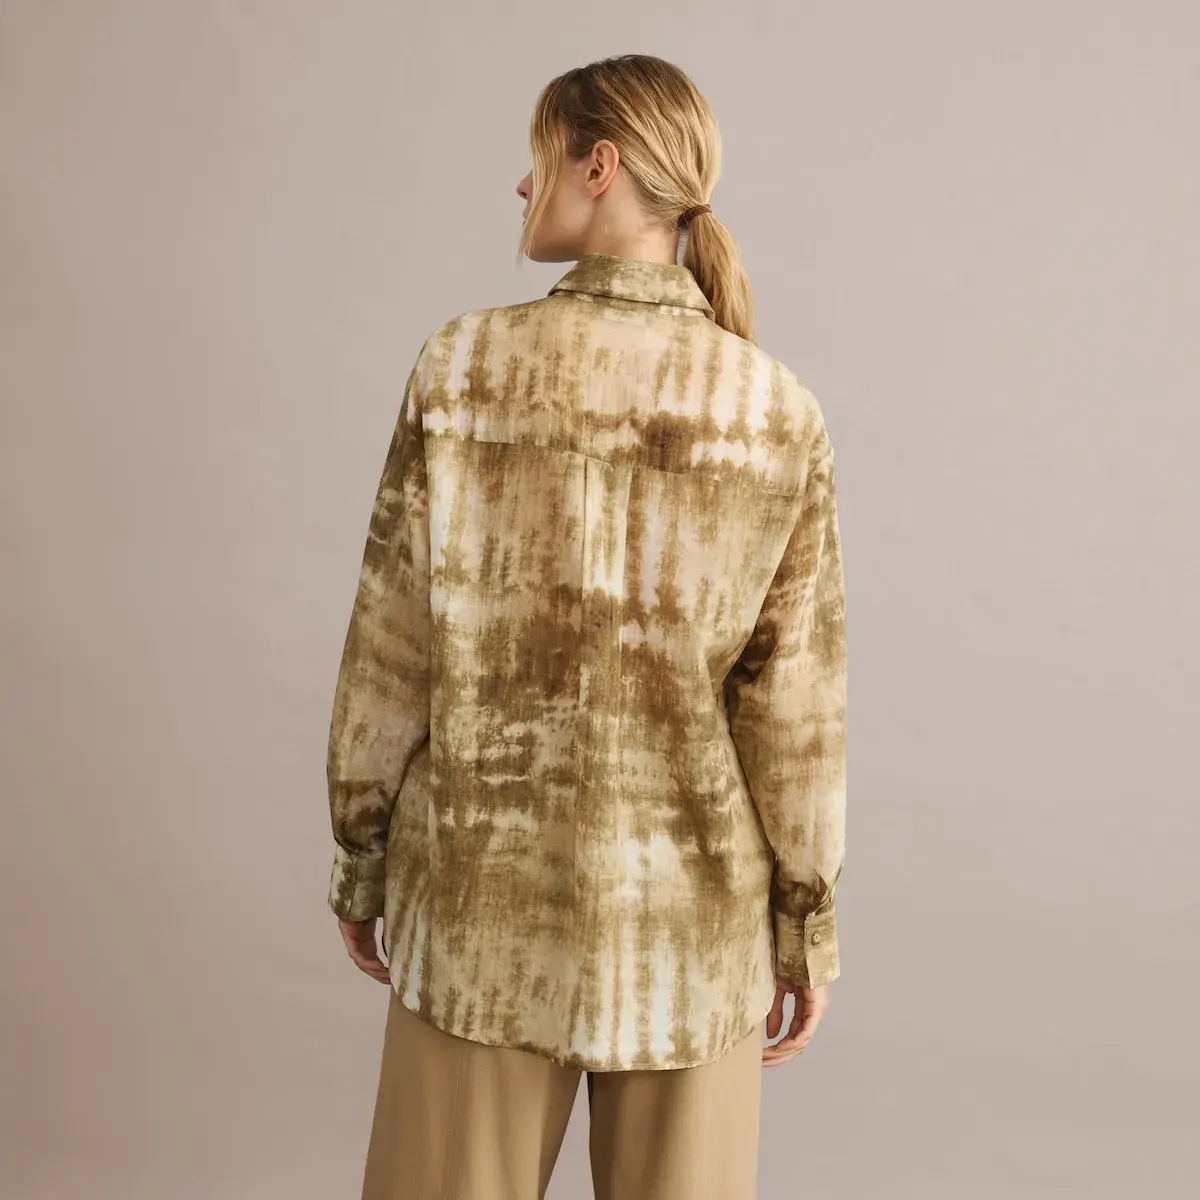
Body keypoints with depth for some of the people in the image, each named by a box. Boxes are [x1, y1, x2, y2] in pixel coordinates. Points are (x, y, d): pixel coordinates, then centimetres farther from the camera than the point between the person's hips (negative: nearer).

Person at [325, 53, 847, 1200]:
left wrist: (361, 856, 6)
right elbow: (792, 700, -7)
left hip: (489, 893, 0)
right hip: (689, 903, 1)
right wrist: (809, 919, 5)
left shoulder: (465, 364, -11)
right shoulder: (779, 411, -9)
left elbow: (394, 643, -8)